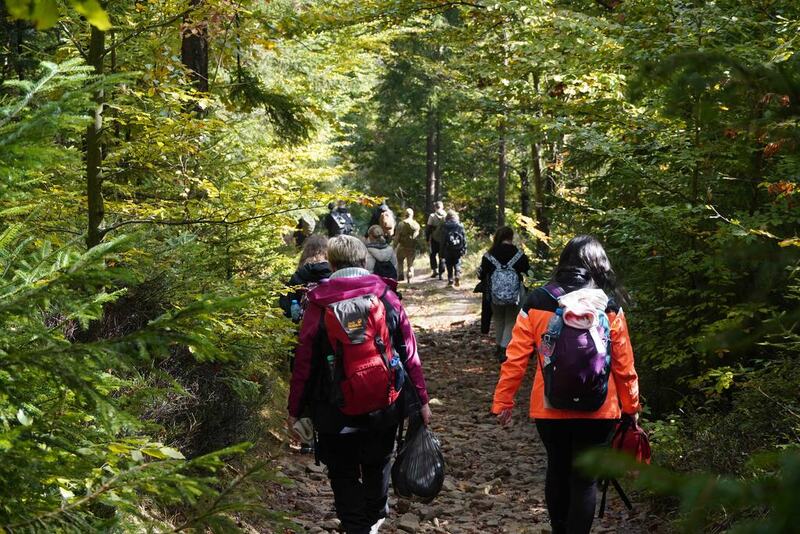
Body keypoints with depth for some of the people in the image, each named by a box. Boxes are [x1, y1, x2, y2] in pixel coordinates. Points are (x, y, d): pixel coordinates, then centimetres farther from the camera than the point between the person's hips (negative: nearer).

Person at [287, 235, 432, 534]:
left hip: (337, 411, -3)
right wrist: (422, 399, 4)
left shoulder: (319, 305, -10)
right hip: (384, 408, 3)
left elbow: (304, 362, -8)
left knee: (344, 476, 11)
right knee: (377, 465, 25)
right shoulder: (386, 296, -5)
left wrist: (294, 409, 2)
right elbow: (409, 353, -4)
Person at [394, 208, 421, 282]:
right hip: (412, 248, 3)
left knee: (400, 262, 14)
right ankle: (410, 278, 7)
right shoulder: (416, 225, -1)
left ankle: (401, 275, 0)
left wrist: (395, 246, -2)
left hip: (402, 246, -3)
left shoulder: (401, 224, -10)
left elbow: (397, 236, -9)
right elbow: (418, 236, 3)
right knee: (410, 263, 12)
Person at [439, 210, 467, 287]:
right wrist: (464, 249, 8)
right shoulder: (460, 226, -1)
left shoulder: (445, 227, -5)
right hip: (458, 250, 1)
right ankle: (457, 276, -13)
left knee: (449, 265, 9)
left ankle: (450, 280, 7)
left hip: (448, 250, -1)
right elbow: (464, 238, 1)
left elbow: (442, 240, -3)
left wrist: (441, 251, 2)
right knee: (457, 264, 9)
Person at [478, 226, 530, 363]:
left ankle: (500, 347, 31)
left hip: (495, 296, 2)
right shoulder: (519, 255, -10)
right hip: (514, 296, -2)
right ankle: (504, 350, -4)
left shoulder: (489, 256, -8)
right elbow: (529, 272, -1)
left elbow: (481, 274, 0)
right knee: (511, 321, 9)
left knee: (498, 320, 22)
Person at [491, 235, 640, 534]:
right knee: (585, 478, 7)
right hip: (597, 411, -1)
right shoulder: (609, 307, -6)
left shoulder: (536, 303, -6)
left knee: (557, 471, 20)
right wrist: (632, 406, 11)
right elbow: (624, 364, -3)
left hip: (550, 409, 2)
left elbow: (516, 359, -6)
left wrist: (502, 402, 3)